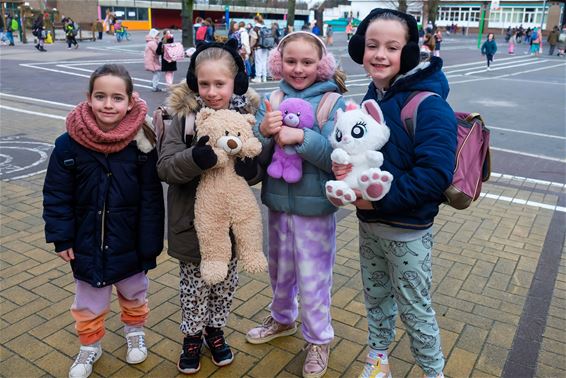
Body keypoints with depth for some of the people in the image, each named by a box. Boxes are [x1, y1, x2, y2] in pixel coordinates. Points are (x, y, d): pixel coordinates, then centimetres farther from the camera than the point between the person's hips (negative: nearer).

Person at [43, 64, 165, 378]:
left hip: (129, 243, 0)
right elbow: (56, 196, -5)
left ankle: (135, 331, 52)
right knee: (88, 303, 19)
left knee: (134, 294, 24)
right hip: (87, 243, 1)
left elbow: (151, 200, -12)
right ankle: (90, 345, 44)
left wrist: (150, 245, -10)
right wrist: (61, 238, -6)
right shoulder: (69, 144, -15)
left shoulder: (142, 142, -17)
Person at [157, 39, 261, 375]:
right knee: (194, 284, 16)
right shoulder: (183, 116, -10)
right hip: (193, 221, -1)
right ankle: (193, 336, 39)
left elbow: (259, 168, -4)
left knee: (226, 283, 19)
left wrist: (247, 167, -27)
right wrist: (195, 158, -34)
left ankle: (215, 330, 44)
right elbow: (165, 167, -15)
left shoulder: (247, 115, -6)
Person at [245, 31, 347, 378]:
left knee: (313, 280, 8)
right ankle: (283, 319, 49)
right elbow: (257, 158, -3)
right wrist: (263, 132, -23)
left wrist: (302, 137, -29)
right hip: (278, 203, 5)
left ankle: (320, 339, 32)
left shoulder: (333, 104, -11)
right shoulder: (271, 101, 0)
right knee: (280, 270, 23)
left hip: (315, 207, -4)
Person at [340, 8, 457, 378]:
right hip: (368, 222, 7)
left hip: (408, 229, -6)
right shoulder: (372, 95, 3)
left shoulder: (429, 106, -20)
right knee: (376, 294, 22)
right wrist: (341, 164, -10)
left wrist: (381, 198, -24)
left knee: (414, 307, 10)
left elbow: (435, 175, -25)